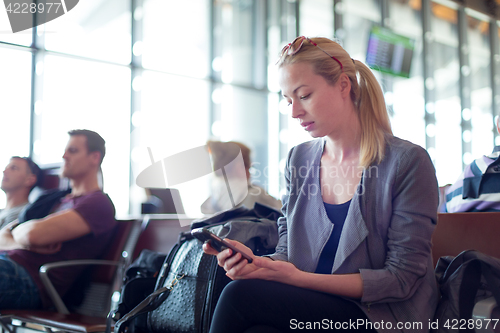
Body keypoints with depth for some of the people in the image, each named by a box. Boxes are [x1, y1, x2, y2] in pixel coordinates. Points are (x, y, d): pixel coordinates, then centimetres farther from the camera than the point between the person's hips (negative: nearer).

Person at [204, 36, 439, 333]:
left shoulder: (406, 161, -9)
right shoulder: (299, 160, 9)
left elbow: (402, 278, -11)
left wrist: (298, 278, -19)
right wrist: (256, 262, -13)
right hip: (306, 308, 4)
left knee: (241, 295, -27)